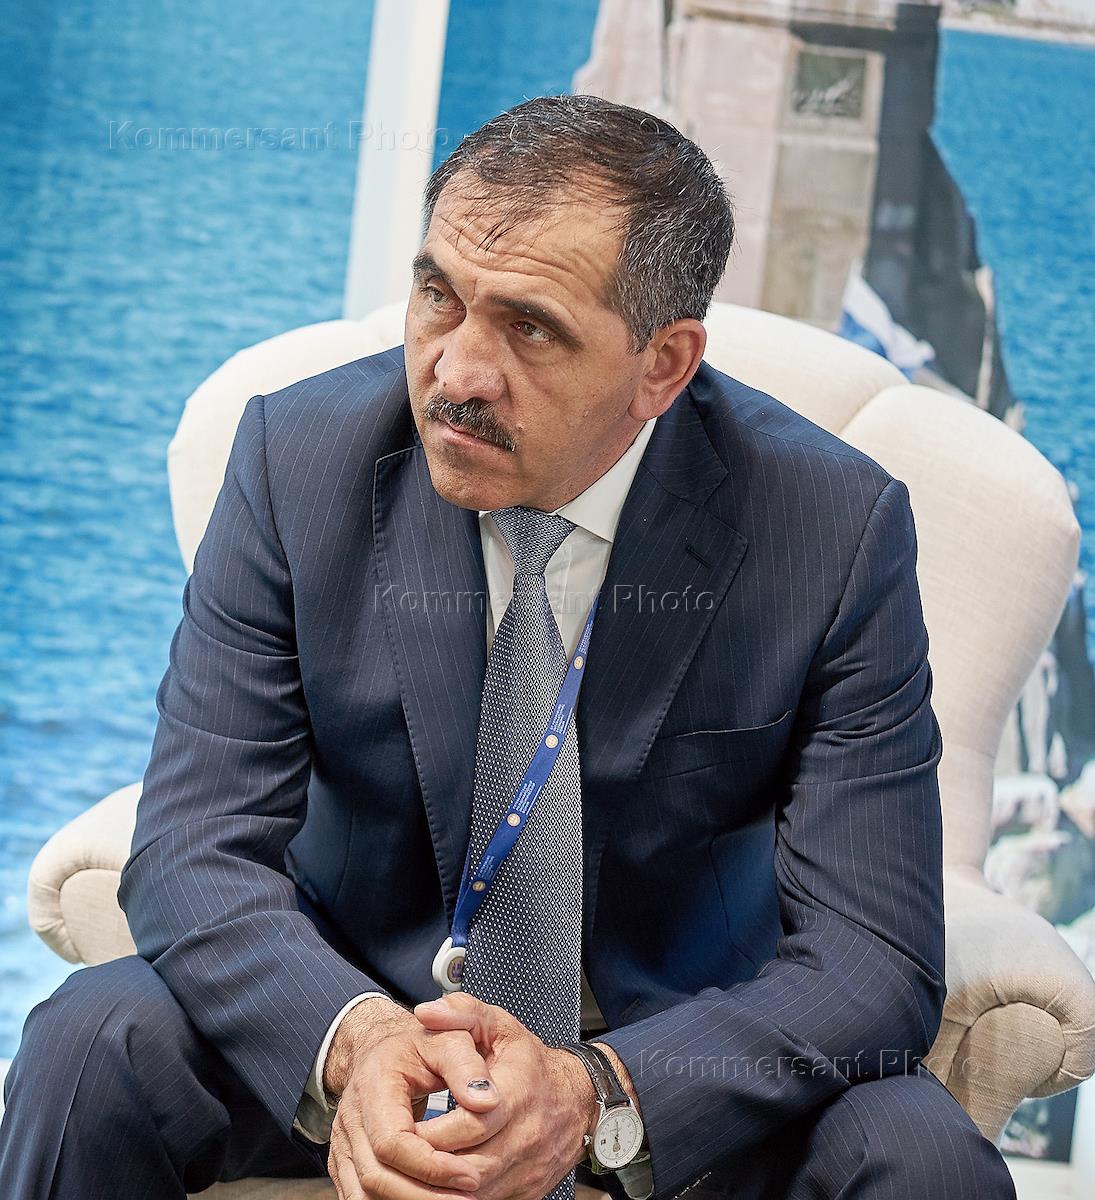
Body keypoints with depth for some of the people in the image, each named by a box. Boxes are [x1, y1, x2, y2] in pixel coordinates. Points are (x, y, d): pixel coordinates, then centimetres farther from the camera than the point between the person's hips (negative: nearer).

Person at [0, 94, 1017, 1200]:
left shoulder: (837, 528, -18)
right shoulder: (299, 455, -13)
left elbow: (873, 951, -19)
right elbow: (196, 850, -14)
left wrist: (595, 1093, -35)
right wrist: (352, 1038, -35)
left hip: (668, 1037, 0)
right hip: (358, 997, 1)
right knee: (90, 1047, -25)